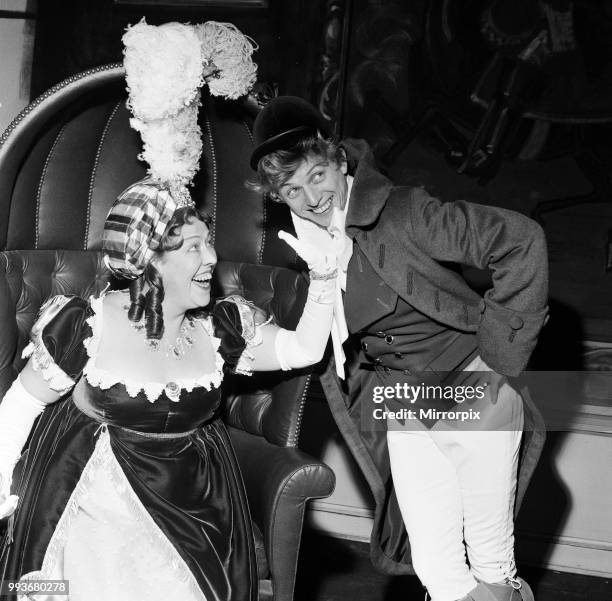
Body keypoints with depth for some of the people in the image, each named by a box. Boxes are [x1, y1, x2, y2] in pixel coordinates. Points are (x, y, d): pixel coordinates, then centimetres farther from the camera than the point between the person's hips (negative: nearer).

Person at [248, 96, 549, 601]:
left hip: (473, 391, -4)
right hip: (403, 410, 5)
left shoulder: (401, 214, -19)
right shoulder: (302, 242, -1)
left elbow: (521, 241, -21)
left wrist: (501, 349, -18)